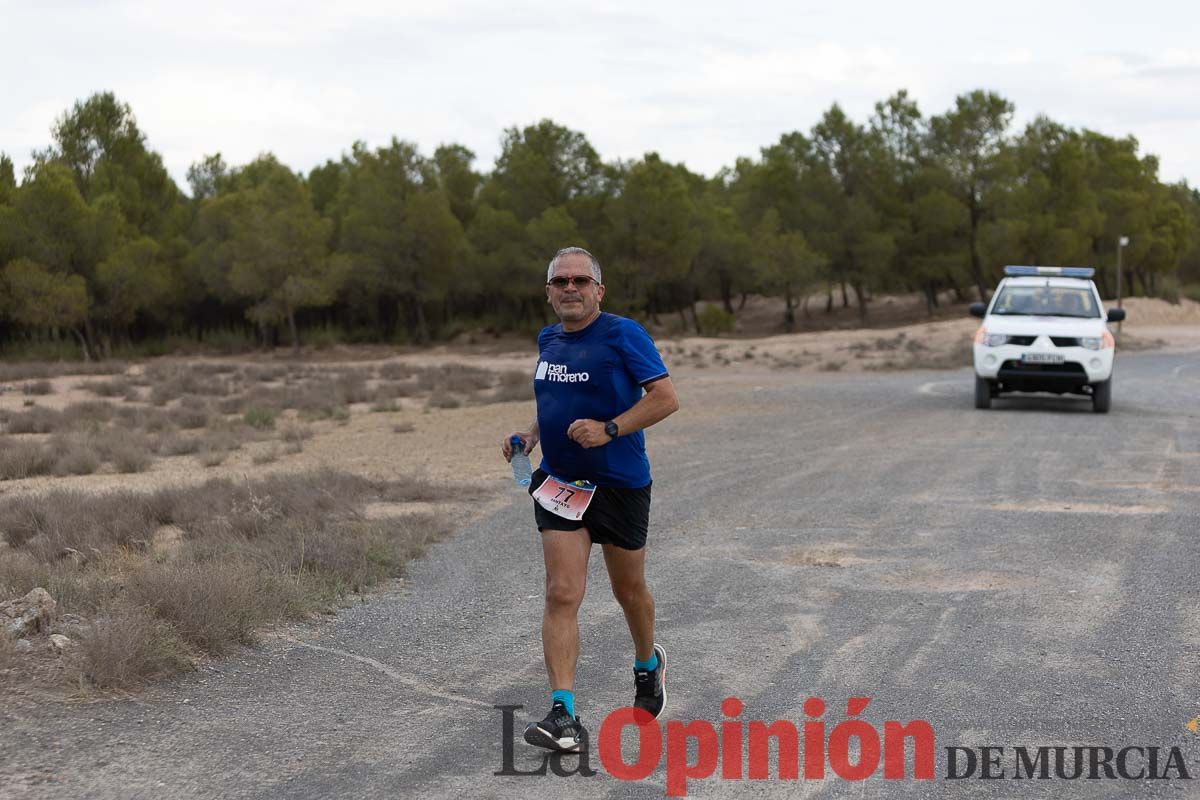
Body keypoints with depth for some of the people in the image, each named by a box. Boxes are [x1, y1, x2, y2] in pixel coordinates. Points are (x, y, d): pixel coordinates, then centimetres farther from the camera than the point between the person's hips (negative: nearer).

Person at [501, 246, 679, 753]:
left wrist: (608, 430, -25)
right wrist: (530, 436, 7)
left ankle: (648, 664, 46)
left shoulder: (623, 335, -11)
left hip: (621, 483, -4)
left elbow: (665, 398, -16)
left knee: (628, 590, 15)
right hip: (560, 483, 4)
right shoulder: (548, 341, 8)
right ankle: (563, 716, -13)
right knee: (562, 593, -10)